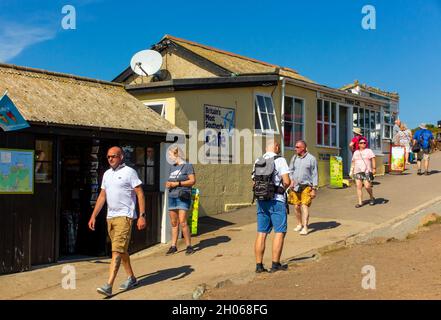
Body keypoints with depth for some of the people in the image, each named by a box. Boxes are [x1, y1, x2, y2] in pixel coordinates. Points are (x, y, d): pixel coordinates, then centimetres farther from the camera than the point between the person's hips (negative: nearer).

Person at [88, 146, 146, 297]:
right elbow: (102, 196, 17)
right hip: (110, 217, 8)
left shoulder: (129, 172, -6)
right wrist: (93, 216, 12)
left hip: (124, 216, -7)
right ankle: (131, 278, 28)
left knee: (117, 251, -12)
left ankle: (108, 286, -16)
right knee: (121, 250, 14)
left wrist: (142, 216, -16)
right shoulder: (107, 174, 14)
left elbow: (140, 194, -9)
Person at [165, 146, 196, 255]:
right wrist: (168, 184, 0)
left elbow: (192, 181, -9)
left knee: (182, 222, -12)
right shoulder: (172, 167, 18)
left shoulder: (187, 166, -3)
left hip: (182, 197, -6)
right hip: (172, 196, 7)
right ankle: (173, 246, 13)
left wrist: (177, 183, -14)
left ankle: (189, 246, -2)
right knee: (174, 223, 7)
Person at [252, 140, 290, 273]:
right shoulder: (280, 160, -8)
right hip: (276, 200, -6)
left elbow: (254, 182, 12)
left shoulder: (257, 161, 10)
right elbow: (287, 181, -14)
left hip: (261, 200, 6)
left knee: (261, 233, 7)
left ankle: (259, 265, 9)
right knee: (279, 232, 2)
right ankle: (275, 264, 1)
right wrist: (283, 187, 5)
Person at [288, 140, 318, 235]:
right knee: (297, 207, 7)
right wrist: (291, 180, -7)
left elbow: (315, 174, -3)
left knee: (305, 206, -11)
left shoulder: (311, 159, -4)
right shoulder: (294, 158, 9)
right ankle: (299, 224, 25)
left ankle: (305, 228, -9)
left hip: (306, 186, -4)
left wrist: (314, 189, -7)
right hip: (295, 186, 4)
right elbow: (290, 171, 13)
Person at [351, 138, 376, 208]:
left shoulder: (369, 151, 4)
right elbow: (353, 162, 18)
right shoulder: (356, 152, 17)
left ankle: (372, 198, 16)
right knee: (359, 187, -3)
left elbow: (373, 159, -5)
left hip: (367, 171, -4)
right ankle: (360, 202, 0)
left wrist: (374, 168, -16)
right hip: (358, 172, 4)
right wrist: (352, 170, 12)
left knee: (367, 186, -11)